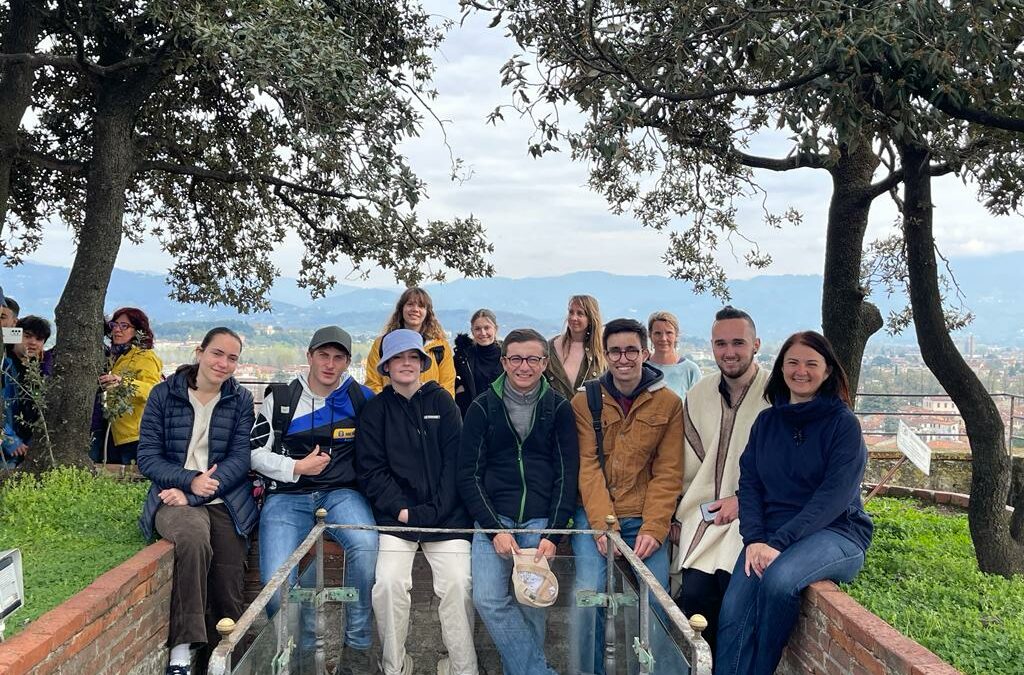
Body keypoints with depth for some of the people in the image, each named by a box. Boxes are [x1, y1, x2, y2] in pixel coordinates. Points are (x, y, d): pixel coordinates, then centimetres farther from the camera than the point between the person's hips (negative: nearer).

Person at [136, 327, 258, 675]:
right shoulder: (164, 394, 5)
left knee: (227, 592, -13)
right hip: (174, 496, -2)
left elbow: (240, 459, -1)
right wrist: (191, 480, -17)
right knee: (193, 536, -36)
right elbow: (148, 457, 0)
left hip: (224, 499, 2)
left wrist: (194, 494, -14)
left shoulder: (240, 400, 8)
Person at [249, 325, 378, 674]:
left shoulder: (361, 399, 5)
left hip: (340, 493, 0)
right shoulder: (281, 398, 6)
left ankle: (357, 646, -15)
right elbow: (256, 452, 7)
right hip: (288, 496, 1)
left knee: (366, 544, -34)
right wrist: (296, 468, -5)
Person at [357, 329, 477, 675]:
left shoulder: (442, 402, 9)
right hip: (395, 516, 0)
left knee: (457, 583, -17)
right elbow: (370, 470, 2)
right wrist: (402, 510, -11)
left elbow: (455, 461, 2)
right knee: (389, 582, -20)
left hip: (446, 514, 0)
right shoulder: (376, 410, 9)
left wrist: (433, 511, -9)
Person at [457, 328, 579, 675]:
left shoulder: (559, 408, 6)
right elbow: (469, 475, 3)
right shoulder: (482, 408, 5)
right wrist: (494, 528, -9)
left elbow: (566, 475, 4)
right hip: (493, 517, 0)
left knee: (533, 604, -9)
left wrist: (553, 534, -7)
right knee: (487, 599, -16)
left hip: (541, 519, 0)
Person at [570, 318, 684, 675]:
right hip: (595, 515, 0)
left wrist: (654, 528, -12)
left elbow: (668, 473, -1)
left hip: (645, 519, 1)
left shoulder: (669, 403, 3)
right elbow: (587, 467, -5)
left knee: (655, 601, -10)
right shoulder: (585, 401, 3)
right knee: (589, 594, -16)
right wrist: (603, 524, -16)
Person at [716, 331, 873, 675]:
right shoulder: (767, 422, 13)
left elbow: (834, 496, -13)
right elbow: (749, 484, 7)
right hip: (771, 534, 4)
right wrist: (754, 539, -11)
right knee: (734, 611, -24)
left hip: (834, 532, -4)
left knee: (778, 579, -35)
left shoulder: (844, 424, -2)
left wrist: (780, 542, -22)